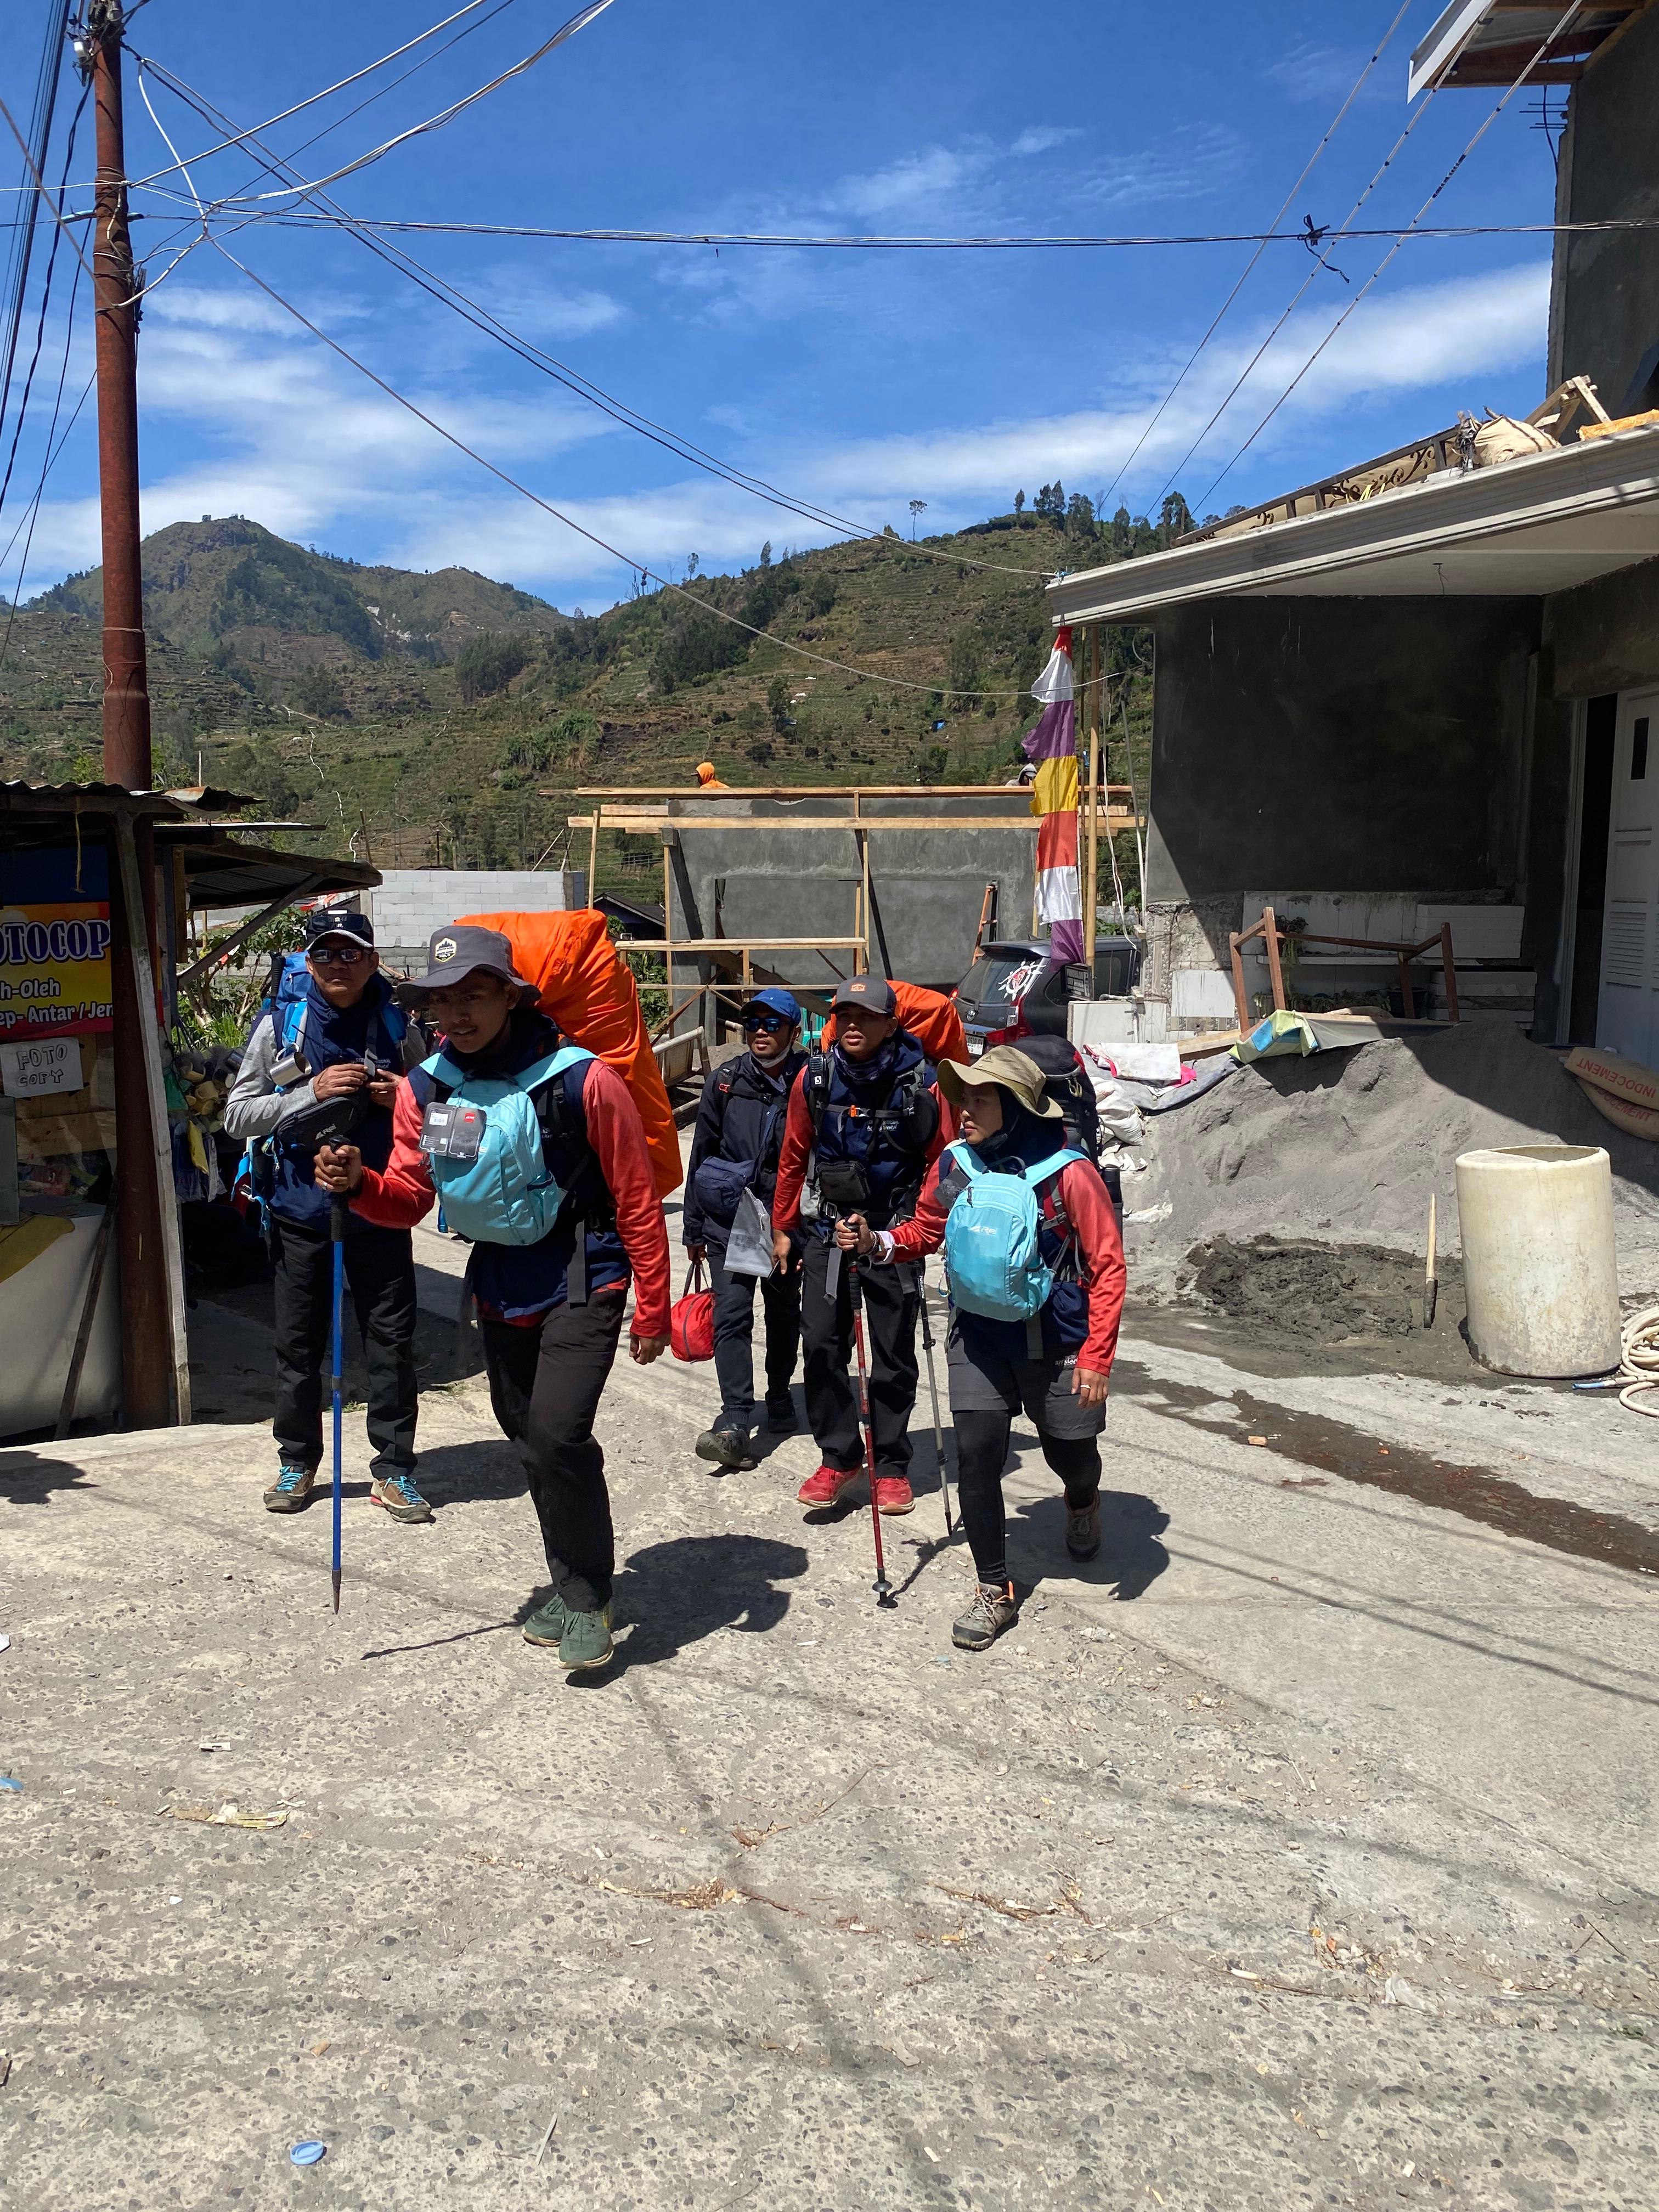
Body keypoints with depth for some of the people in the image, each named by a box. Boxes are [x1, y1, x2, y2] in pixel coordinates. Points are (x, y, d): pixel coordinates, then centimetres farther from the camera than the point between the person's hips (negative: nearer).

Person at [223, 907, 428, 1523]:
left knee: (392, 1342, 4)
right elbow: (238, 1115, -4)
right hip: (300, 1212, 0)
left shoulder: (398, 1023, 1)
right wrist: (313, 1093, -17)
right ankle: (297, 1462, 28)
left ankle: (394, 1470, 17)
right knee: (298, 1344, 11)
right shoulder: (280, 1024, -2)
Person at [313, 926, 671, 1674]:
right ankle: (571, 1587, 34)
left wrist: (652, 1310, -9)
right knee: (529, 1439, 14)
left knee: (557, 1433, -17)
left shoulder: (582, 1081, -18)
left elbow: (637, 1201, -12)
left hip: (582, 1280, -6)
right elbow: (407, 1198, 2)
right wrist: (358, 1183, -20)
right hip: (498, 1281, 6)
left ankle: (587, 1602, 4)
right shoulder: (425, 1087, -3)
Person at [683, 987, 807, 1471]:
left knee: (784, 1313, 16)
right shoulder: (725, 1082, 1)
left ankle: (779, 1396, 37)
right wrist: (694, 1228, 7)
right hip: (728, 1218, 1)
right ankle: (735, 1423, -12)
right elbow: (701, 1154, 7)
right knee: (732, 1315, -9)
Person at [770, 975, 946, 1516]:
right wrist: (782, 1228, 9)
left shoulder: (920, 1082, -11)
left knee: (894, 1355, 6)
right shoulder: (815, 1078, -5)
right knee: (822, 1346, -1)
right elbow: (793, 1157, 6)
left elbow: (940, 1161, -1)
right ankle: (839, 1457, 14)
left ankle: (892, 1466, 20)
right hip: (827, 1229, 2)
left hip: (894, 1232, -2)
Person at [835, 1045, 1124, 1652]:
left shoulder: (1068, 1172, -19)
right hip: (979, 1340, 3)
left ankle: (1083, 1501, 54)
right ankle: (994, 1592, 11)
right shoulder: (954, 1164, -5)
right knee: (975, 1457, -6)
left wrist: (1097, 1355, -19)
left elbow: (1107, 1267, -14)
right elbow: (925, 1231, 11)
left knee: (1072, 1457, 14)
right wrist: (875, 1242, -9)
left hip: (1056, 1345, -3)